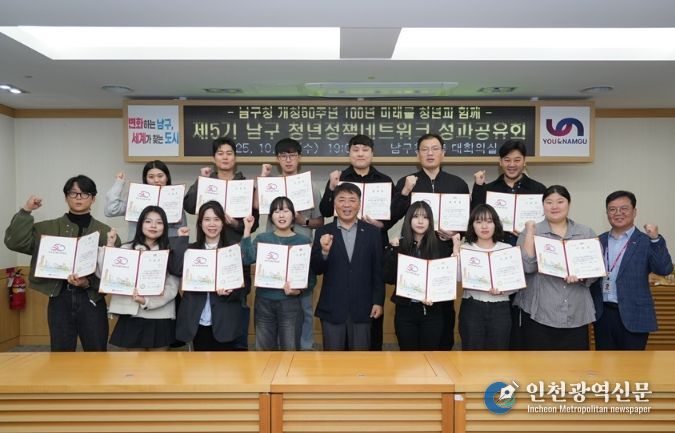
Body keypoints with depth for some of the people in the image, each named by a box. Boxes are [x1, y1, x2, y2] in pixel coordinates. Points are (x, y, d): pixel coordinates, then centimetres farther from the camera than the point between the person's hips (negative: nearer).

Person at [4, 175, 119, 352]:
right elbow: (14, 242, -4)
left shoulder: (105, 232, 2)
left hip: (92, 299, -1)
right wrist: (26, 211, -9)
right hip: (60, 299, 1)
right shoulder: (47, 228, 7)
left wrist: (89, 282, -20)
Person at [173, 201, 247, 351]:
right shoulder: (190, 249, 8)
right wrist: (182, 240, -6)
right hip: (198, 322, 2)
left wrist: (230, 291, -21)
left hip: (226, 322, -2)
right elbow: (178, 269, -12)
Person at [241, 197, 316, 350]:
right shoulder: (262, 238, 6)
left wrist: (299, 290, -18)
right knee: (264, 351, 12)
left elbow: (312, 275, 0)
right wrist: (247, 229, -12)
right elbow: (247, 259, -12)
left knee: (290, 351, 3)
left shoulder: (304, 241, 1)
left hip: (290, 303, -2)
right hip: (263, 302, 2)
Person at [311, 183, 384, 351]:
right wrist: (324, 251, -21)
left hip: (361, 309, 0)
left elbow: (378, 270, 3)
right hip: (332, 309, 0)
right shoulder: (323, 232, 0)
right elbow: (316, 270, -3)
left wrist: (378, 301, 0)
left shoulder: (372, 232, 2)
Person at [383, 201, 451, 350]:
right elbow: (389, 279, -6)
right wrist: (392, 250, -13)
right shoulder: (398, 245, 0)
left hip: (432, 311, 0)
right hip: (405, 310, 0)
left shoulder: (441, 246, 0)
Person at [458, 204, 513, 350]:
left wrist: (502, 290, -16)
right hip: (471, 308, -1)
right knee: (472, 350, 5)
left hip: (500, 308, 1)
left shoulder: (507, 249, 6)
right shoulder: (465, 248, 2)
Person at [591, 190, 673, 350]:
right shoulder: (599, 241, 8)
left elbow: (664, 270, -17)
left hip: (633, 317, -3)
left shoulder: (647, 241, -3)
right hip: (602, 315, 3)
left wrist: (655, 239, -26)